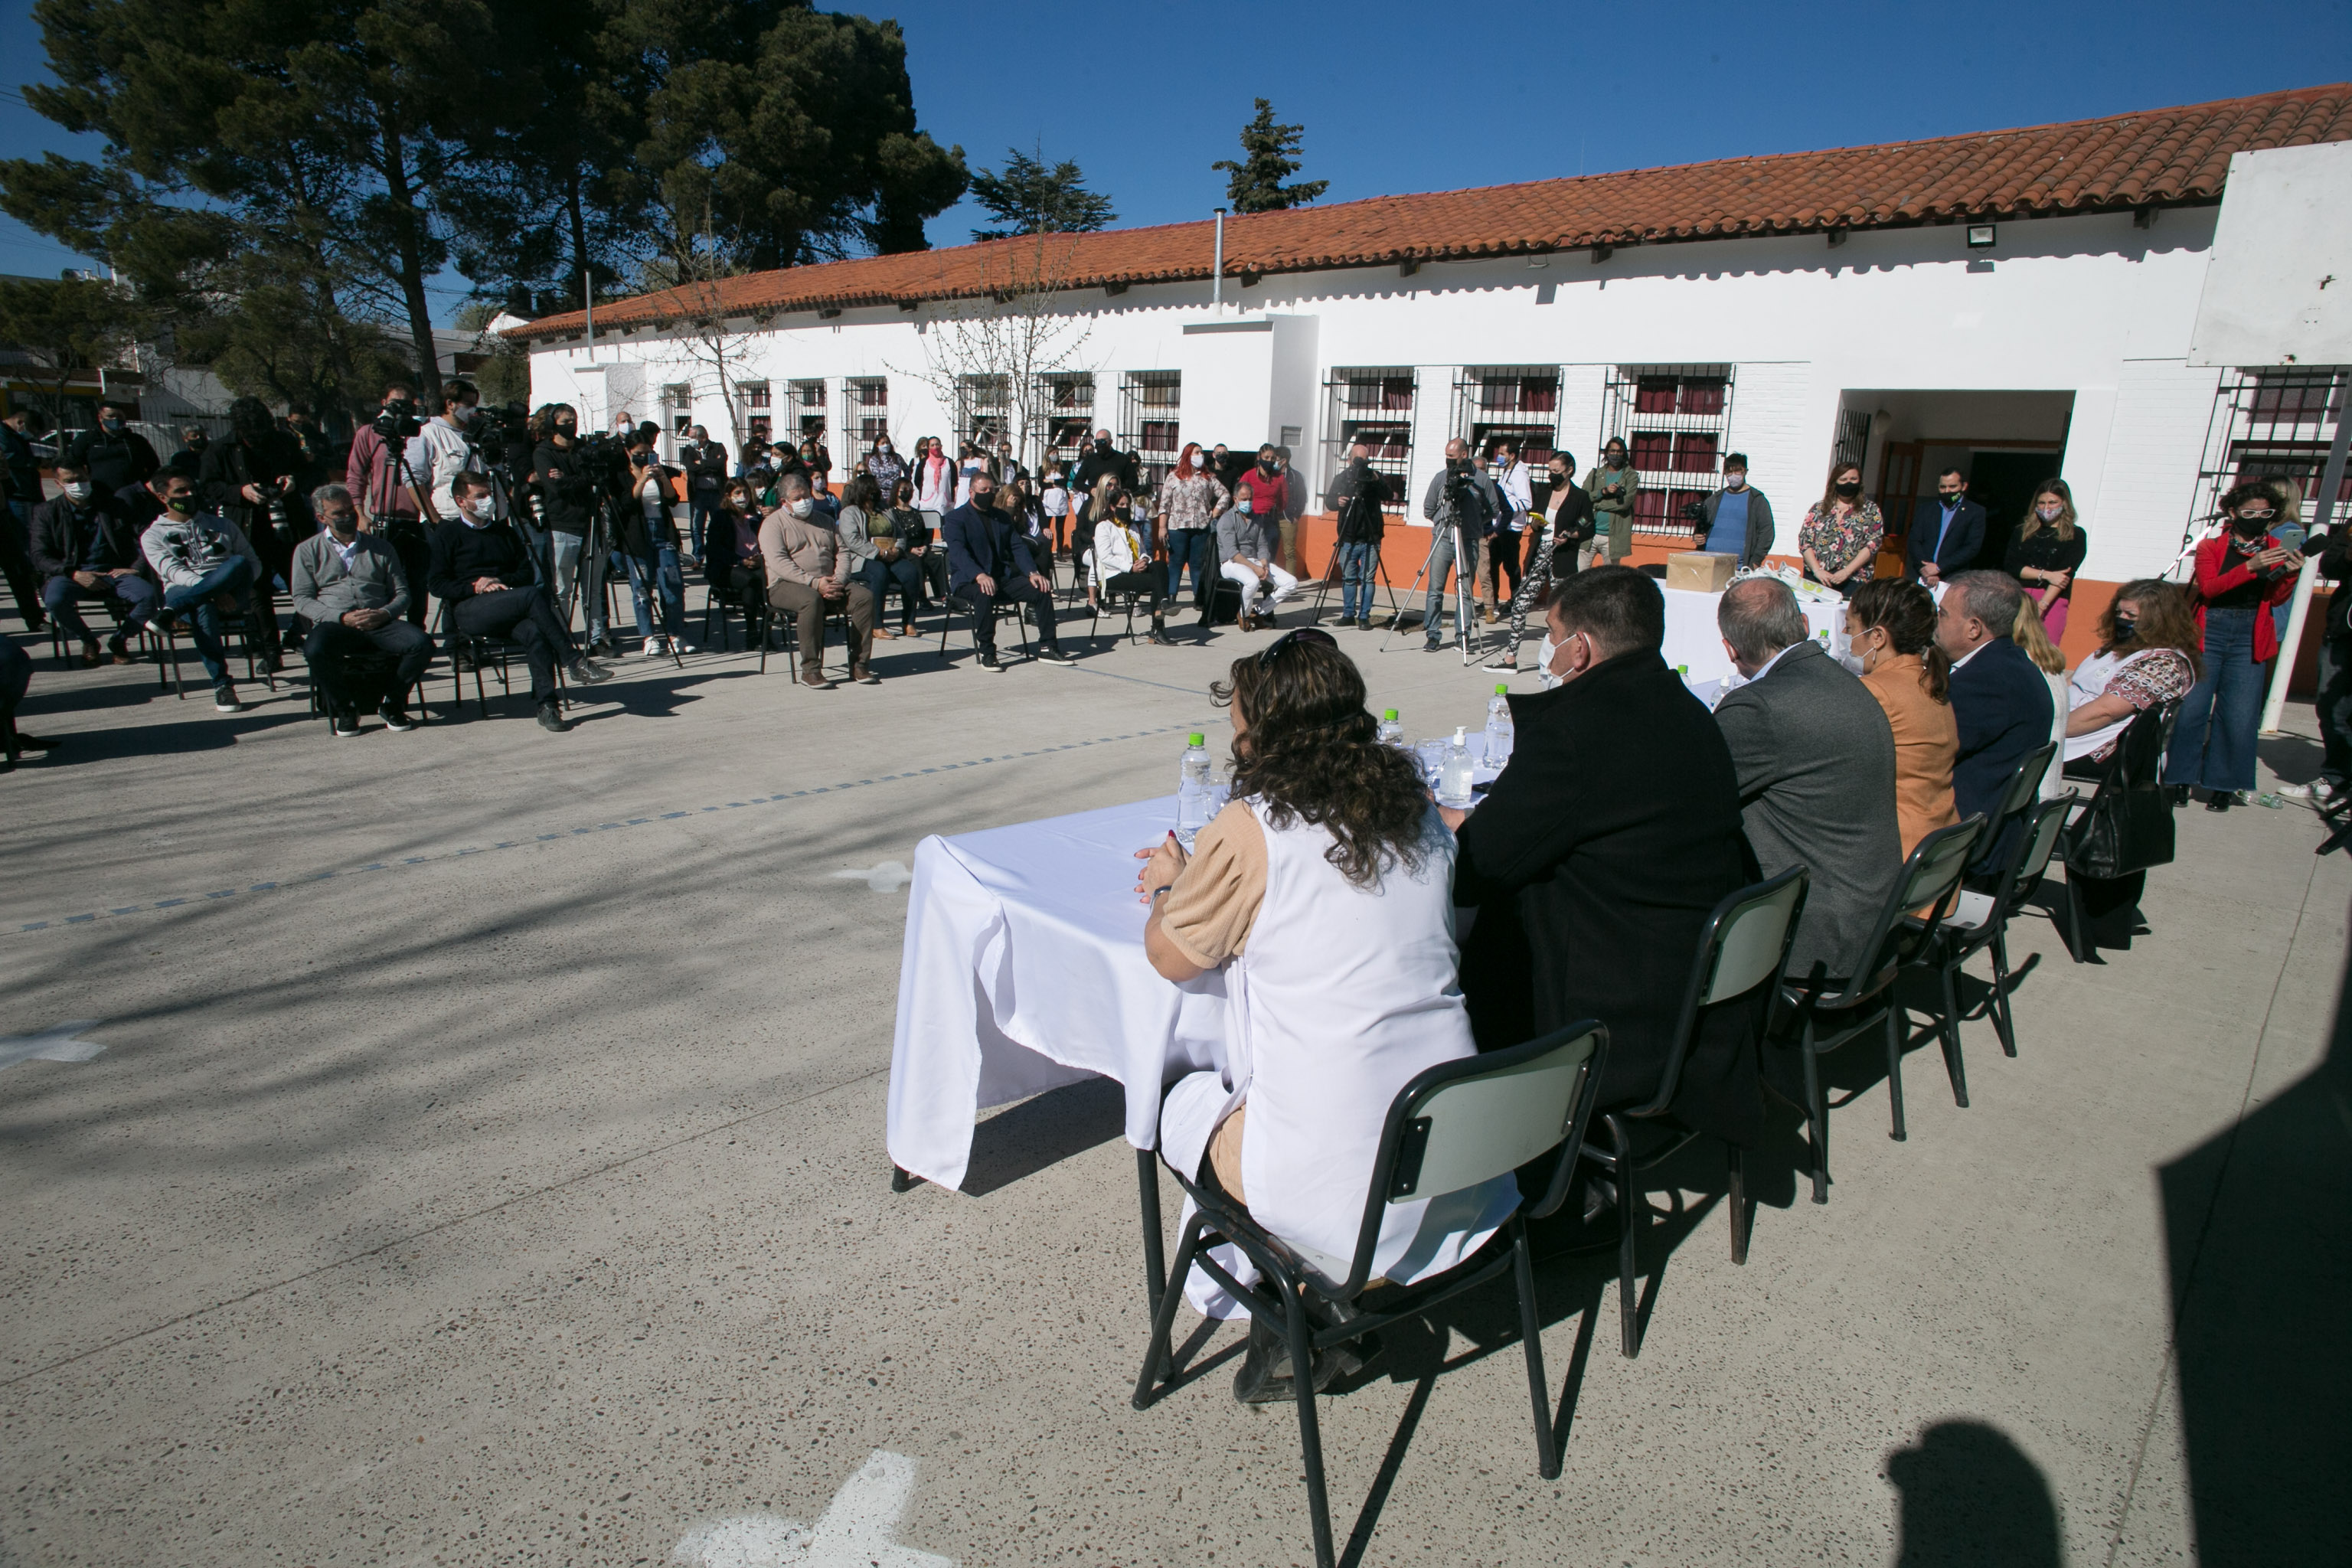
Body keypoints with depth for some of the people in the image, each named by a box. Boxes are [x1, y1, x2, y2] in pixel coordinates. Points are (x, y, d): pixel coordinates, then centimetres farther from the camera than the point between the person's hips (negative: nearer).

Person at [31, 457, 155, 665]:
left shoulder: (113, 505, 14)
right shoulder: (46, 512, 11)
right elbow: (40, 557, 3)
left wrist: (136, 568, -9)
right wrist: (74, 574, -14)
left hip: (113, 572, 1)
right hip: (72, 575, 0)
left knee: (149, 595, -31)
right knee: (54, 600, -35)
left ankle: (118, 639, -2)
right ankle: (88, 642, -2)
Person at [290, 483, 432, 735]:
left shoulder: (380, 547, 22)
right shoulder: (308, 550, 16)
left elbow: (402, 592, 15)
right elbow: (302, 600, 7)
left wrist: (385, 613, -7)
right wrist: (342, 618, -11)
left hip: (380, 623, 1)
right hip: (334, 624, -1)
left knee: (422, 644, -30)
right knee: (315, 650, -36)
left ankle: (391, 702, -7)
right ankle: (345, 707, -9)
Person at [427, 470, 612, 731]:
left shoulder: (505, 531, 24)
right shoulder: (447, 535, 11)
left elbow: (526, 572, 17)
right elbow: (437, 584, 3)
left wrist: (500, 581, -3)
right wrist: (473, 588, -13)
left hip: (507, 613, 4)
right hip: (467, 611, -4)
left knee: (534, 631, -34)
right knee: (532, 596, -33)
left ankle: (546, 706, -37)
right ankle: (574, 662, -34)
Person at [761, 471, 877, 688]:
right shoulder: (774, 524, 3)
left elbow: (842, 553, 13)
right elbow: (779, 562, -11)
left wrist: (838, 581, -8)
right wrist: (814, 583, -21)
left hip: (828, 583, 5)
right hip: (787, 585, -5)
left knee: (864, 595, -20)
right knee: (811, 600, -39)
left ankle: (858, 664, -19)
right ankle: (810, 670, -32)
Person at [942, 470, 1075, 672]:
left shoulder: (1002, 517, 19)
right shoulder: (956, 518, -1)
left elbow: (1018, 547, 10)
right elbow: (957, 551, -18)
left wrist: (1033, 572, -11)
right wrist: (979, 575, -36)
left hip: (1003, 577, 6)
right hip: (970, 580, -6)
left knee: (1042, 590, -15)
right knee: (984, 594, -39)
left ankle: (1047, 648, -9)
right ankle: (987, 653, -26)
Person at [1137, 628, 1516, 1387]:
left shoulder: (1251, 830, -15)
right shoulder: (1417, 810, 3)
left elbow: (1168, 956, -2)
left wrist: (1173, 884, 18)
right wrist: (1199, 881, 22)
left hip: (1332, 1182, -6)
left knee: (1181, 1103, 23)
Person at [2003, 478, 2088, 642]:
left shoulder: (2075, 535, 8)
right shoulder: (2023, 531, 16)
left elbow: (2066, 573, -4)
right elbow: (2010, 566, 5)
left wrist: (2041, 606, -17)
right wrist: (2045, 575, -8)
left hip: (2052, 602, -2)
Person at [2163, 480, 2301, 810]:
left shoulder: (2275, 548, 12)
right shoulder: (2212, 546, 4)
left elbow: (2276, 598, 4)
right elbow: (2208, 587, -12)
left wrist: (2289, 573, -14)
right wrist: (2251, 566, -24)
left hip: (2250, 638, 2)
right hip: (2209, 632, -2)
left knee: (2239, 717, -3)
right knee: (2191, 709, -6)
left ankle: (2222, 785, 6)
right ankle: (2180, 779, 6)